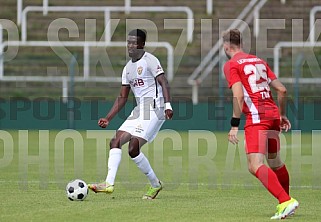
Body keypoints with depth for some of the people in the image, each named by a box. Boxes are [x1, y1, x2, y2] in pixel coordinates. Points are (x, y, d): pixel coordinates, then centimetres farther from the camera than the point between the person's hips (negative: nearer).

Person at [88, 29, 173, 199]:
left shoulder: (149, 60, -6)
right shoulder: (128, 68, 18)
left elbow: (163, 83, -16)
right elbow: (122, 97, 22)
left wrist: (168, 105, -31)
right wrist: (108, 119, 15)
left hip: (153, 108, -9)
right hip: (138, 109, 9)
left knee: (133, 148, -17)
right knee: (116, 141, -5)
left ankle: (155, 185, -3)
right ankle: (109, 183, -12)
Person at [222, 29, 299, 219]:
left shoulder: (231, 65, 0)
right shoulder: (259, 61, 19)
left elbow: (238, 96, -13)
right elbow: (282, 90, 16)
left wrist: (235, 125, -12)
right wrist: (282, 115, 28)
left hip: (256, 117, -8)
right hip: (273, 115, 8)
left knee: (255, 166, -15)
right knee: (275, 162, 23)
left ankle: (285, 201, -30)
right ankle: (285, 202, 33)